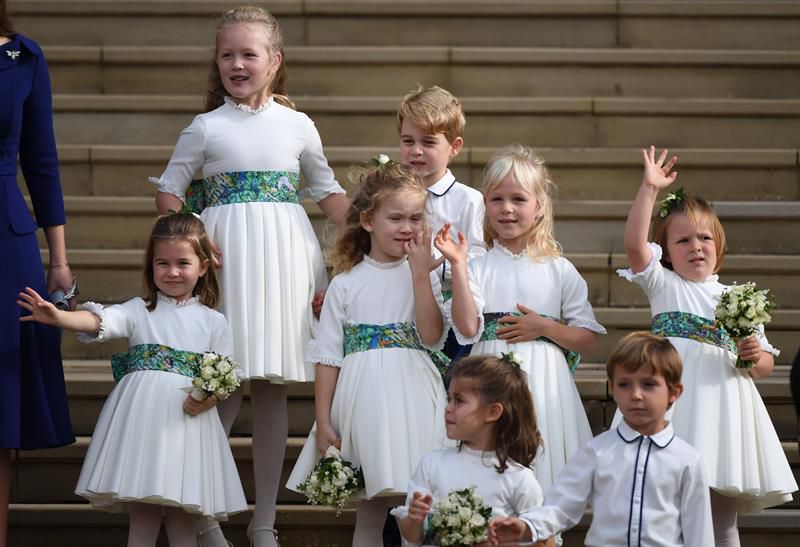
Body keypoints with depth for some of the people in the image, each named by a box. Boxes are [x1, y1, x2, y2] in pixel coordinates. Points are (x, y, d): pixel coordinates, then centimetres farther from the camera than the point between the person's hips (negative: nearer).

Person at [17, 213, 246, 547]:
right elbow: (99, 321, -10)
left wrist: (210, 396, -16)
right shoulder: (139, 310, 7)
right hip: (141, 420, 0)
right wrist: (57, 317, -29)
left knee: (181, 519, 1)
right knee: (142, 517, 0)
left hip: (187, 418, 0)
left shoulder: (214, 322, 9)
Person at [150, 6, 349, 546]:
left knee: (273, 388, 6)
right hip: (227, 255, -2)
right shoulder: (207, 127, 3)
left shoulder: (298, 126, 9)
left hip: (285, 256, 2)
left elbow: (328, 191, 17)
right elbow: (170, 190, 7)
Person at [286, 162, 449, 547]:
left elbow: (432, 337, -9)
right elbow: (328, 357, 3)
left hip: (413, 399, 0)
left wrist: (420, 272, -9)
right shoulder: (345, 284, 4)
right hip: (364, 396, 0)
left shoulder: (425, 277, 6)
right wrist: (323, 422, -2)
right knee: (372, 502, 4)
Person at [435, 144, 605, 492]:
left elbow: (587, 339, 7)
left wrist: (544, 327, -9)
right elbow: (467, 328, -11)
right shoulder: (477, 268, 4)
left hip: (543, 382, 0)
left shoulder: (560, 270, 5)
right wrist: (457, 265, -14)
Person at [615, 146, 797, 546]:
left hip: (723, 401, 2)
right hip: (677, 401, -2)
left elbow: (765, 363, 17)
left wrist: (755, 356, -6)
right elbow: (634, 243, -9)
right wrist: (649, 189, -12)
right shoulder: (663, 285, 9)